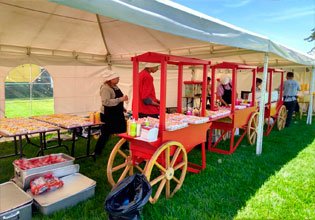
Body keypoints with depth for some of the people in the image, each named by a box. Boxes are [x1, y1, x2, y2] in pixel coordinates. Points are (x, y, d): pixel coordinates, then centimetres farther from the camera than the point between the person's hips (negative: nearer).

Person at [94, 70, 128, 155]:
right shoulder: (105, 88, -19)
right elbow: (106, 102, -30)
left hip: (117, 114, 9)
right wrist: (121, 99, -32)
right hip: (108, 115, -9)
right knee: (106, 134, 0)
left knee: (123, 131, 17)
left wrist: (122, 108, 19)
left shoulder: (115, 86, 9)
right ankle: (97, 151, 15)